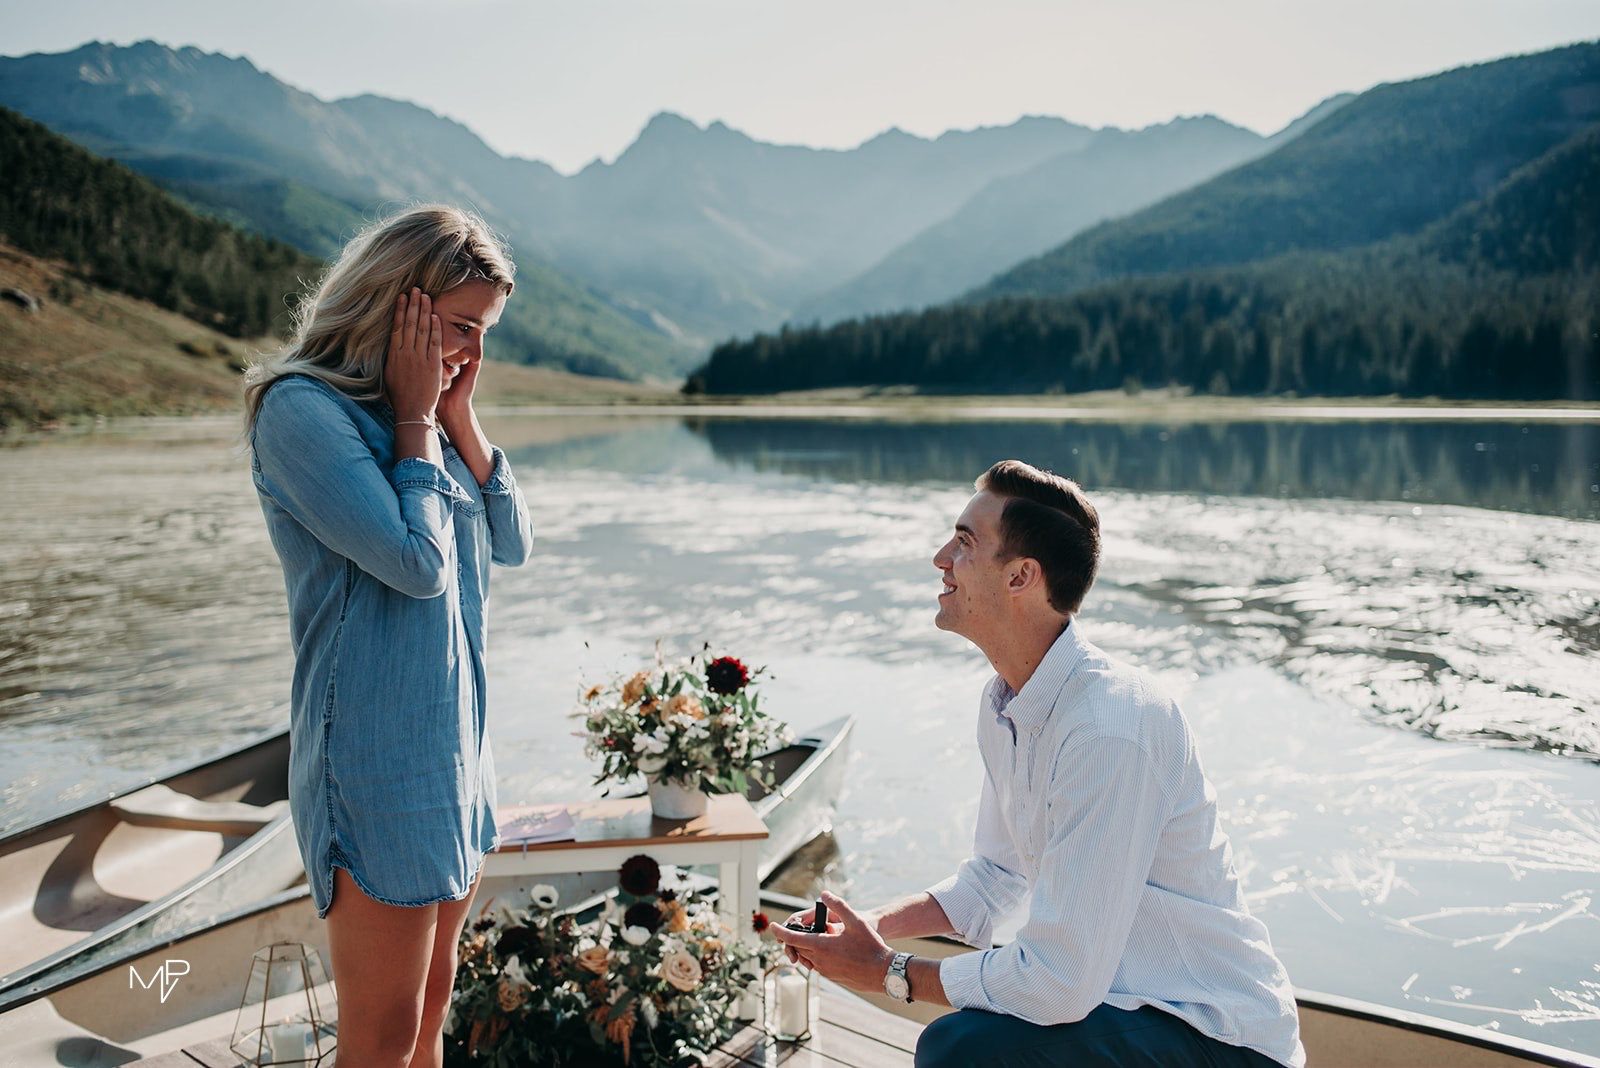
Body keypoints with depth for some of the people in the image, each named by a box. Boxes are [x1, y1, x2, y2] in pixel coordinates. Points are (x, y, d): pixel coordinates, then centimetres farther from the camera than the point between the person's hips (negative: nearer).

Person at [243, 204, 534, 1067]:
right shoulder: (301, 407, -14)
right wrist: (416, 415, -12)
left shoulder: (424, 415, 10)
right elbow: (417, 562, -22)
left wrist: (459, 414, 0)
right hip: (377, 760, -8)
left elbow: (514, 543, 6)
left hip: (453, 743, 8)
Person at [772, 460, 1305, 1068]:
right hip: (1110, 989, 9)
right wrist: (870, 926, 1)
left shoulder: (1109, 730, -28)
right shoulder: (1003, 704, 1)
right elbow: (995, 875, 14)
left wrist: (888, 974, -16)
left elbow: (1060, 982, -27)